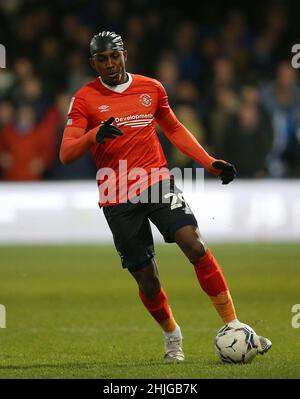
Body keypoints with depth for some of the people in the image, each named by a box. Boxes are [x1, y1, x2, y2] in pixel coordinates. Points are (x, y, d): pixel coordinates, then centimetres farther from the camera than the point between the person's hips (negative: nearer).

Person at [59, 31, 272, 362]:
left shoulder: (151, 88, 7)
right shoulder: (85, 99, -2)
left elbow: (174, 129, 22)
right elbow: (66, 154, -10)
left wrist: (210, 163, 13)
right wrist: (95, 135, -30)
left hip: (157, 183, 1)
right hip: (117, 198, -1)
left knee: (195, 246, -21)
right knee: (147, 280, 2)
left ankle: (233, 326, -15)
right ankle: (172, 335, 30)